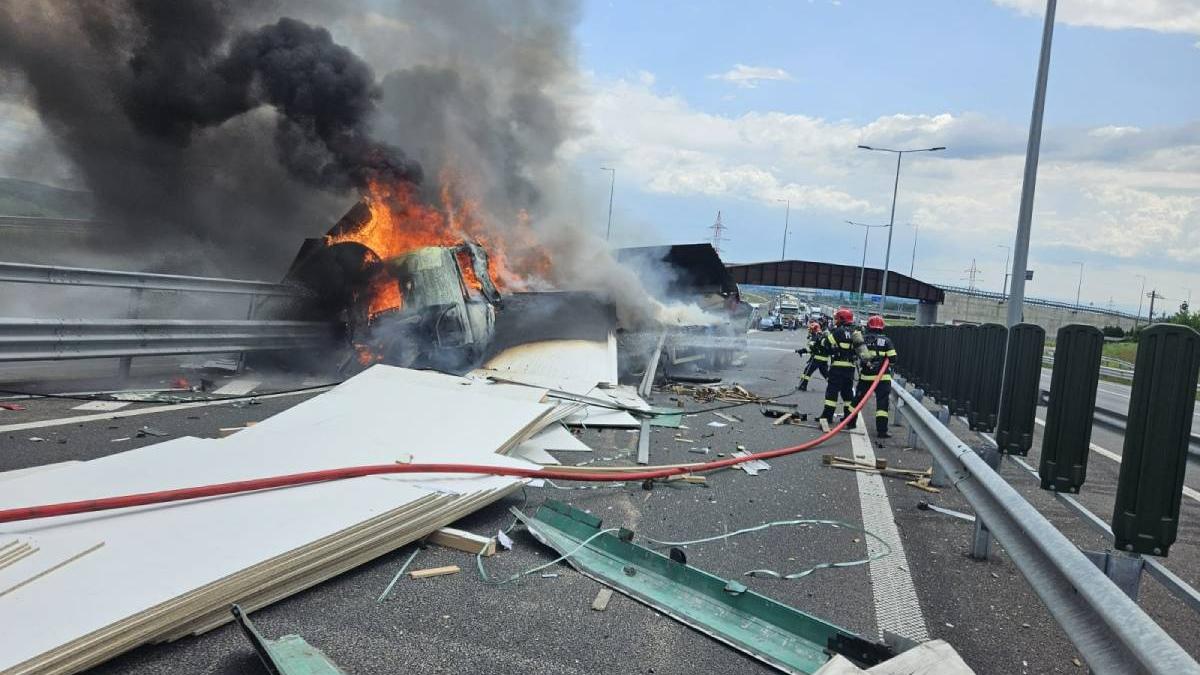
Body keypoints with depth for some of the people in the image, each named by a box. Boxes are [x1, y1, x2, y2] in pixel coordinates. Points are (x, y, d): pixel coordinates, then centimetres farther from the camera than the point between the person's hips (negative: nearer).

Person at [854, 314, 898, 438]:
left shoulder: (862, 339, 1)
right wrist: (889, 367, 15)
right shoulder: (886, 341, -3)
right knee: (882, 403, -1)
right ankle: (881, 430, -7)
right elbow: (892, 360, -5)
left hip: (865, 376, 2)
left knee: (858, 399, 18)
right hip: (882, 377, -2)